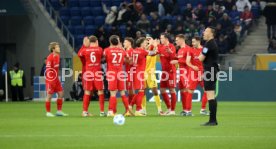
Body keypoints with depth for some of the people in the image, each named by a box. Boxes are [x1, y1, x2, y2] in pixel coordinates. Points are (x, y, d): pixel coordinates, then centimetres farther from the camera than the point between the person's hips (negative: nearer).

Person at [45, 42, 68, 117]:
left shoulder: (57, 56, 9)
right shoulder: (50, 57, -17)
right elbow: (48, 69, -19)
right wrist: (50, 81, -23)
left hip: (56, 79, 9)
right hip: (50, 79, -9)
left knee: (61, 93, 7)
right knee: (49, 95, -2)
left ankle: (59, 111, 15)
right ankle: (48, 112, 5)